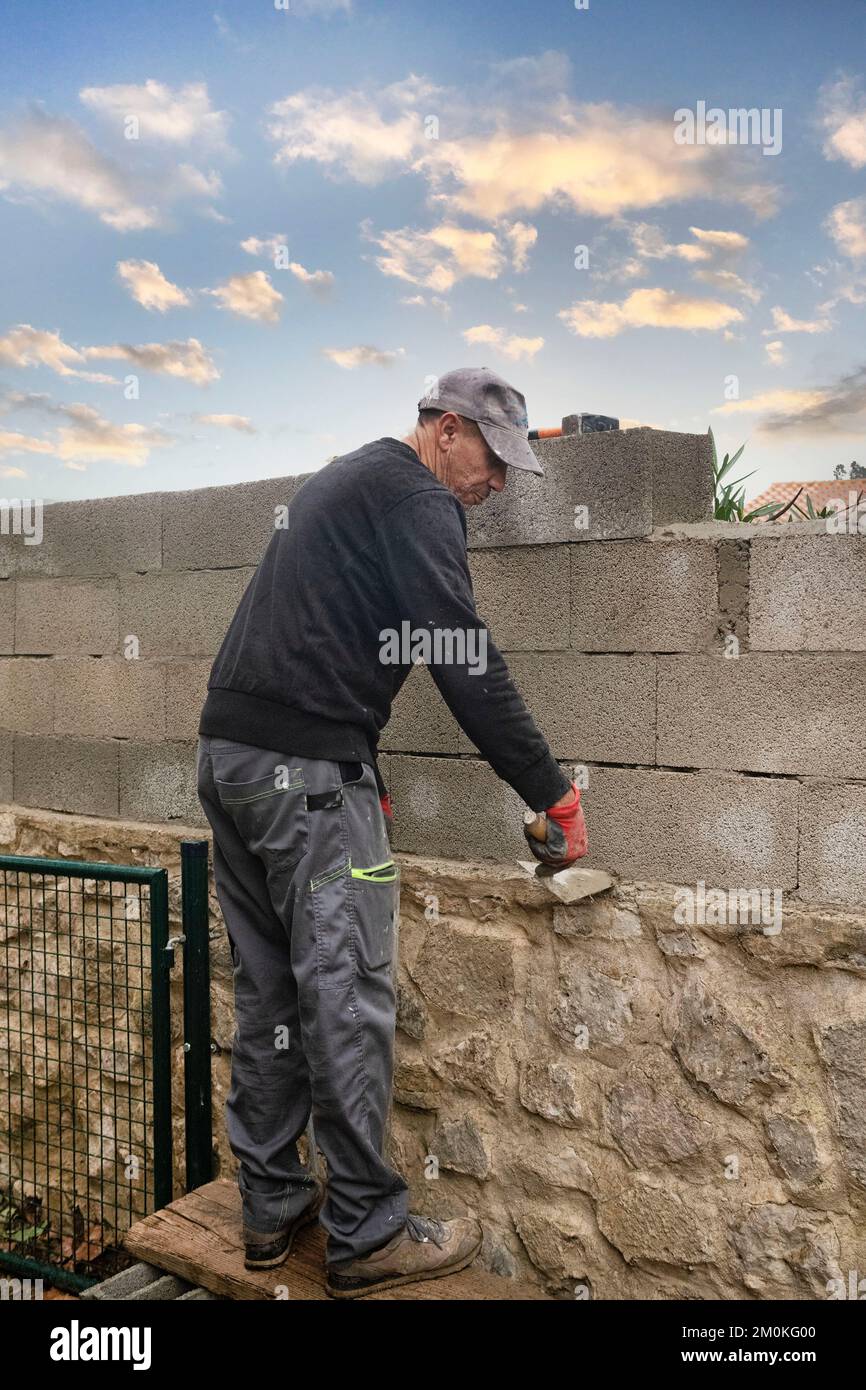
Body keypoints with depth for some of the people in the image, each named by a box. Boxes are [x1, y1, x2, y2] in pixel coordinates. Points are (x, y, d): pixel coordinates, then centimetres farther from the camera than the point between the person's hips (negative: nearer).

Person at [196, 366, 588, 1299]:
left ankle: (272, 1210, 25)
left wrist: (360, 772, 20)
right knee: (347, 999, -2)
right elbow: (467, 663, -14)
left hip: (230, 750, 10)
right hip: (307, 766, -10)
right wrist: (555, 794, -8)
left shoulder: (343, 480, 24)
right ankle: (368, 1237, 10)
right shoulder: (416, 498, -6)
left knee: (269, 992, 14)